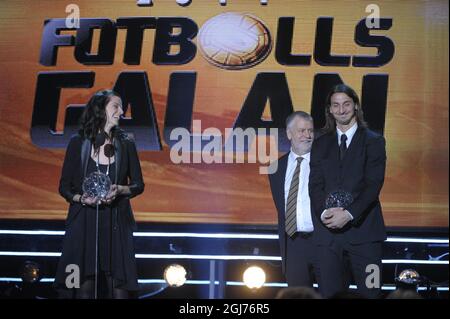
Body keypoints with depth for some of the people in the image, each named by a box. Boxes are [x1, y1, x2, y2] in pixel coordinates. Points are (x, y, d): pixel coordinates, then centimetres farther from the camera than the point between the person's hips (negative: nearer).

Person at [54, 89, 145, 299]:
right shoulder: (78, 143, 1)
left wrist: (120, 190, -12)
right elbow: (64, 187, 4)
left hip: (116, 223, 1)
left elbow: (138, 185, 8)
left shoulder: (125, 144, 5)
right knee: (84, 287, -2)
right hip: (84, 223, -1)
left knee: (119, 287, -4)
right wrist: (82, 199, -15)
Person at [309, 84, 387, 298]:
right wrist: (324, 212, -12)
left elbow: (374, 183, -5)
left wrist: (349, 214, -17)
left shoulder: (373, 141, 5)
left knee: (369, 292, -1)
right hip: (328, 230, 3)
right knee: (329, 293, 3)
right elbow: (315, 184, 7)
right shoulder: (321, 144, 15)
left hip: (363, 229, -2)